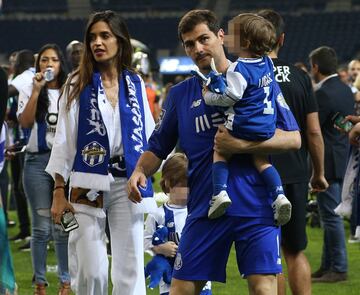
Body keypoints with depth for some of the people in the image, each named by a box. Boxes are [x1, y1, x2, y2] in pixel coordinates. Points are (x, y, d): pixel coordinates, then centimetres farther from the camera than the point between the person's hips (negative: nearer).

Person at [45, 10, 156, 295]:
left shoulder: (135, 84, 8)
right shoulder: (78, 85, 2)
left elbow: (148, 133, 13)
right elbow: (64, 141, 2)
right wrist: (59, 192, -3)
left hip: (127, 184, 2)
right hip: (88, 183, -2)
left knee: (130, 269, 0)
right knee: (90, 271, -4)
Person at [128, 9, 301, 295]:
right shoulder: (180, 95, 12)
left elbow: (293, 138, -2)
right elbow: (157, 148, 17)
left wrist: (242, 144, -15)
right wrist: (140, 172, -5)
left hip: (256, 205, -3)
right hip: (204, 207, 3)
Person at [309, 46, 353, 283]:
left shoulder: (323, 94, -19)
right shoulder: (345, 91, 10)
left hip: (326, 161, -10)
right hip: (341, 158, 10)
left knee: (331, 216, -5)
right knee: (330, 216, 15)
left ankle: (339, 269, -2)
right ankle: (328, 266, 21)